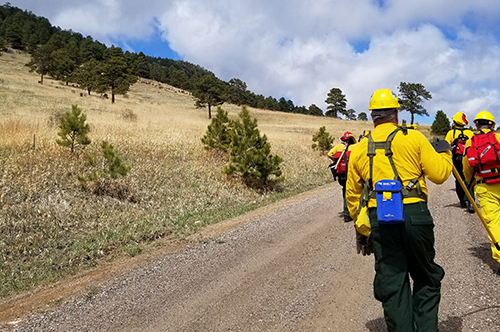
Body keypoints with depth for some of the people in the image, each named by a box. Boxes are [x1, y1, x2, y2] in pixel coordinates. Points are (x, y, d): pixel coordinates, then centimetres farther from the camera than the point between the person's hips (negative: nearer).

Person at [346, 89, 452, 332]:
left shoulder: (359, 149, 10)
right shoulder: (413, 138, 1)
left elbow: (352, 194, 14)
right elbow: (439, 174, 0)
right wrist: (444, 152, 20)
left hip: (380, 220, 2)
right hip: (415, 215, -1)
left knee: (392, 284, 9)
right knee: (426, 279, 17)